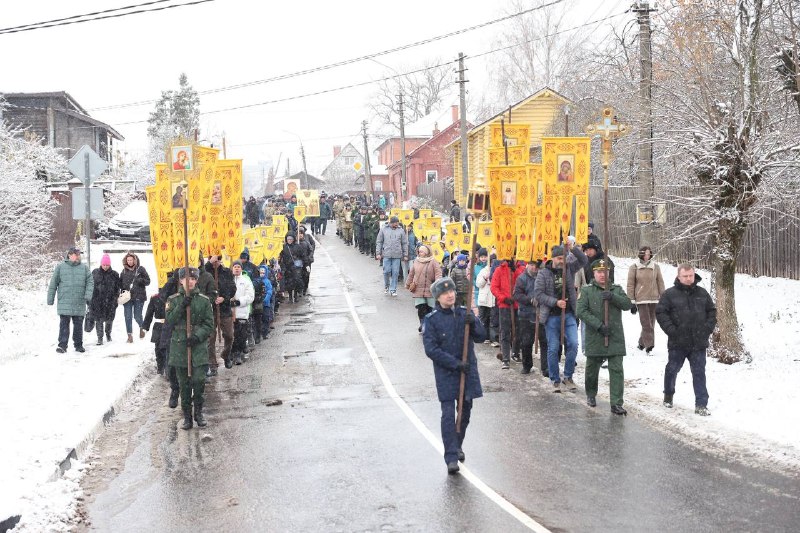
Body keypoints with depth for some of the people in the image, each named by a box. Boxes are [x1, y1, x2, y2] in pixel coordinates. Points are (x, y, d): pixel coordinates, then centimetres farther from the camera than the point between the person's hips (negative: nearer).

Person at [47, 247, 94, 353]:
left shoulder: (84, 268, 7)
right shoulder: (60, 267, 2)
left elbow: (90, 282, 6)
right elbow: (53, 284, 5)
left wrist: (88, 295, -9)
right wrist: (50, 299, 3)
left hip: (79, 304, 2)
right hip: (64, 303, -2)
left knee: (78, 325, 9)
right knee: (64, 324, -3)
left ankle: (78, 344, 19)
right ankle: (62, 345, 1)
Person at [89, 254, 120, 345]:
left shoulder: (114, 274, 1)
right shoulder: (95, 273, 3)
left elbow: (117, 289, 5)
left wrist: (115, 300, 0)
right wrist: (90, 300, 5)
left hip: (110, 301, 0)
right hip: (97, 301, 0)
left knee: (109, 319, 10)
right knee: (99, 319, -3)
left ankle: (108, 334, 35)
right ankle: (100, 338, 3)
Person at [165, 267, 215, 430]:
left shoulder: (204, 300, 3)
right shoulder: (173, 300, 4)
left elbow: (209, 324, 2)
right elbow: (170, 320, -8)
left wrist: (197, 336, -13)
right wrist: (182, 305, -19)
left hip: (199, 346, -1)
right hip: (179, 346, 1)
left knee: (199, 380, -7)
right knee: (184, 384, 6)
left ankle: (198, 411, 13)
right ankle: (187, 415, 18)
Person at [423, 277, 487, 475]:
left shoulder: (464, 314, 4)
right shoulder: (432, 319, -7)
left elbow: (481, 336, 1)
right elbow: (431, 349, -12)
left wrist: (473, 324, -20)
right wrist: (455, 363, -18)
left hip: (468, 370, 4)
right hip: (445, 373, -4)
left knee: (465, 411, 15)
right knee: (448, 414, -10)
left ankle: (457, 446, 36)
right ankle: (451, 458, -7)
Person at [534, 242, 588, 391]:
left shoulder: (569, 268, 5)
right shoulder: (543, 273, -4)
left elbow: (583, 260, -4)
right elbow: (538, 294, -8)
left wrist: (574, 247, -17)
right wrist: (555, 302, -16)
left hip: (569, 314, 2)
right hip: (552, 316, -2)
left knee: (573, 344, -7)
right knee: (553, 349, 3)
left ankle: (568, 376, 9)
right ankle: (555, 380, 14)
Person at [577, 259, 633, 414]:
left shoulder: (616, 289, 11)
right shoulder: (587, 291, 2)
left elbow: (627, 304, -3)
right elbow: (582, 311, -8)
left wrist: (612, 297, -20)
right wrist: (599, 325, -17)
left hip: (616, 337, 1)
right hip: (595, 337, -1)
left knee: (616, 370, -5)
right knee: (592, 368, 13)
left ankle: (616, 403, -3)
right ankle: (591, 395, 37)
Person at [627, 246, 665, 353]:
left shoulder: (655, 267, 6)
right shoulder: (634, 267, 0)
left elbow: (660, 283, 11)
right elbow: (630, 285, 3)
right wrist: (632, 302, -1)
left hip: (654, 299, 3)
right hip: (641, 299, -3)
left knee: (651, 323, 8)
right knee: (646, 324, -10)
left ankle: (642, 343, 26)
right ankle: (649, 346, -10)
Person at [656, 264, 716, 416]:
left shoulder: (702, 293, 7)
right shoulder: (670, 294, -4)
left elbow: (712, 311, 15)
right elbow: (660, 312, -6)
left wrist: (708, 328, 1)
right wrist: (671, 330, -14)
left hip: (699, 342, 2)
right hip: (677, 342, -2)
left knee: (699, 372, 0)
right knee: (672, 369, 12)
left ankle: (701, 405, 3)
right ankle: (668, 395, 35)